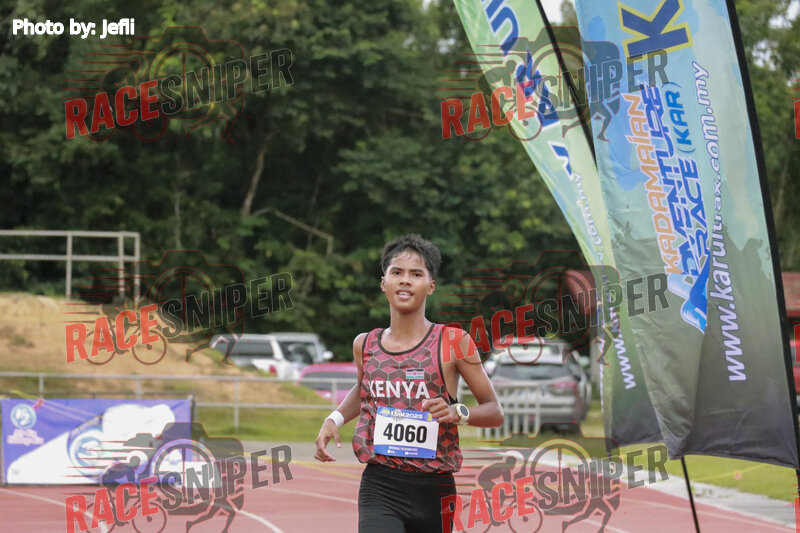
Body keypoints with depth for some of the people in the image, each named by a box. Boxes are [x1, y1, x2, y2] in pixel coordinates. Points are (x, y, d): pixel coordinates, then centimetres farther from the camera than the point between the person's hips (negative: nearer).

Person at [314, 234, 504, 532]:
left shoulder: (453, 342, -2)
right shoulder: (365, 345, 8)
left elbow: (495, 412, 3)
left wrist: (458, 413, -17)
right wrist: (335, 419, 13)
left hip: (434, 489, -1)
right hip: (379, 486, 1)